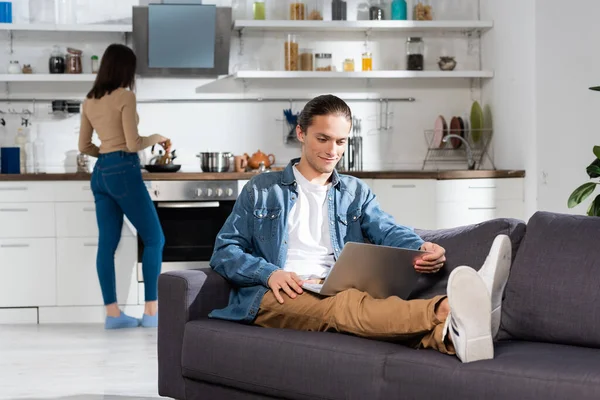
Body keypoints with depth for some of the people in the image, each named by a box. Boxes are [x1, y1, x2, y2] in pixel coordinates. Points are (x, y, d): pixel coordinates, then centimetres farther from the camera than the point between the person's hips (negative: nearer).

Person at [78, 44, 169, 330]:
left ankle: (112, 313, 3)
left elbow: (84, 146, 15)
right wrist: (156, 138, 3)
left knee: (107, 243, 4)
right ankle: (151, 311, -2)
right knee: (154, 239, 1)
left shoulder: (90, 101, 12)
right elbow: (133, 144, -15)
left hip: (101, 173, 8)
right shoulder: (125, 96, -10)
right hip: (124, 172, -8)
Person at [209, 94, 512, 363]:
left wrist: (423, 249, -18)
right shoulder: (262, 190, 18)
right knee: (343, 305, -38)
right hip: (278, 298, -3)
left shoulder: (356, 193, 25)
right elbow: (224, 252, 11)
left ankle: (452, 332, -69)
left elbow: (389, 232, 7)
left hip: (339, 293, 3)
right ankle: (444, 313, -66)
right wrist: (269, 273, -11)